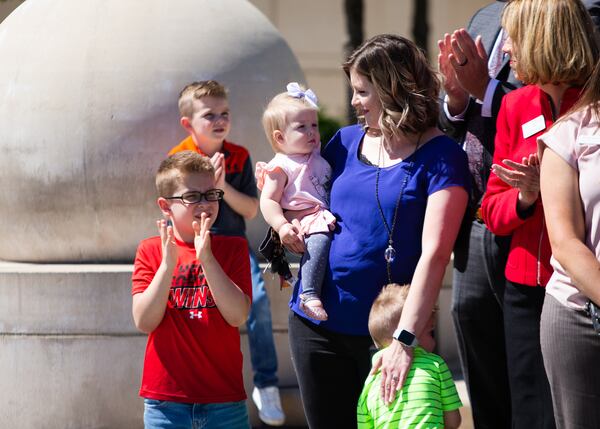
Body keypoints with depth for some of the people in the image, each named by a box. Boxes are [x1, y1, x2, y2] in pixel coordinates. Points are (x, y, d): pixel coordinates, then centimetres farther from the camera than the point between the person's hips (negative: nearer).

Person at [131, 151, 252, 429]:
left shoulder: (233, 248, 4)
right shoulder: (151, 251, 3)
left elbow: (238, 316, -10)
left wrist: (206, 258, -18)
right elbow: (144, 322, -9)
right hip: (166, 394, 0)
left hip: (224, 396, 1)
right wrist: (168, 263, -18)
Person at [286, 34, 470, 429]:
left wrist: (405, 339, -24)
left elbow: (434, 252, -17)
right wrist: (291, 230, -4)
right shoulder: (346, 142, 7)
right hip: (316, 322, 5)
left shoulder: (439, 156, -9)